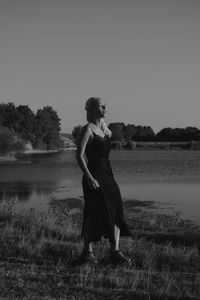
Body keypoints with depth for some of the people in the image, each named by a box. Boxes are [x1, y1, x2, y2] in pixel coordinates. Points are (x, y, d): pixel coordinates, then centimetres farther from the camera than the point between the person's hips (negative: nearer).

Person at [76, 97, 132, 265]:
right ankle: (87, 252, 10)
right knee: (94, 214, -4)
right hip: (94, 176, -8)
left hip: (108, 174, 8)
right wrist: (89, 177, -23)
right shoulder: (88, 129, -11)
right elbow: (79, 155, -17)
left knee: (115, 210, 3)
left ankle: (115, 251, 7)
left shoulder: (103, 125, 13)